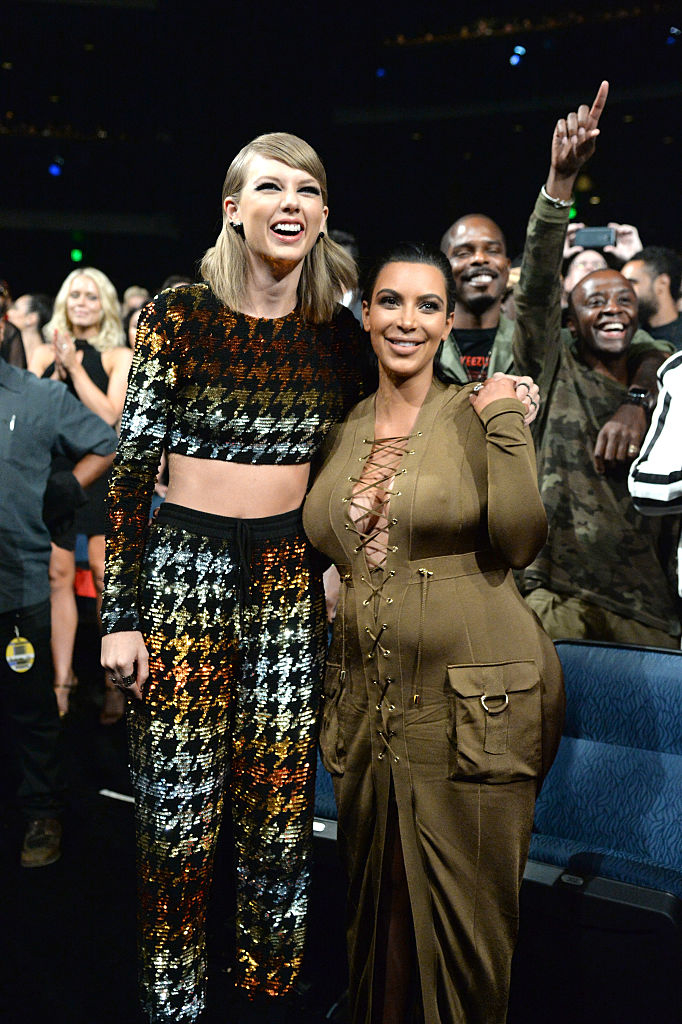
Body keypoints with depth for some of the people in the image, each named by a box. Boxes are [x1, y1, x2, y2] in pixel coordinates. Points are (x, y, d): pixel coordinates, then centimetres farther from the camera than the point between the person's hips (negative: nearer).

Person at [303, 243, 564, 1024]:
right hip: (368, 702, 5)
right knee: (378, 906, 18)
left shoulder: (477, 413, -4)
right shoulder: (343, 430, 9)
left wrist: (506, 426, -19)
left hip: (474, 703, -4)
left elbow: (521, 542, -16)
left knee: (468, 918, 9)